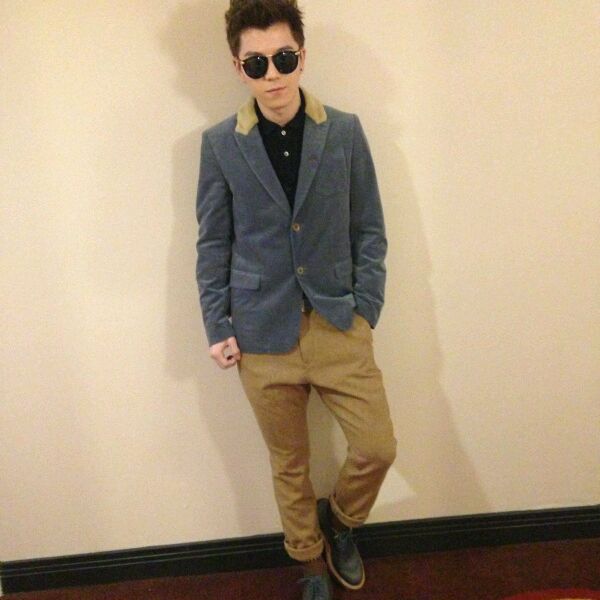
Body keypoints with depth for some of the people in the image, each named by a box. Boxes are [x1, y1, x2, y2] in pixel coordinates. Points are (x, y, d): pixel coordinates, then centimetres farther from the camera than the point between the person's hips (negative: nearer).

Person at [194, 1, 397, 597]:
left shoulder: (345, 132, 0)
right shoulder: (219, 143, -1)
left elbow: (369, 231, 3)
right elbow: (213, 243, 3)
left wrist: (365, 311, -3)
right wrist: (218, 329, 0)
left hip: (338, 323, 1)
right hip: (263, 334, 0)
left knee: (377, 447, 0)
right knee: (289, 465, 13)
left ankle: (337, 520, 35)